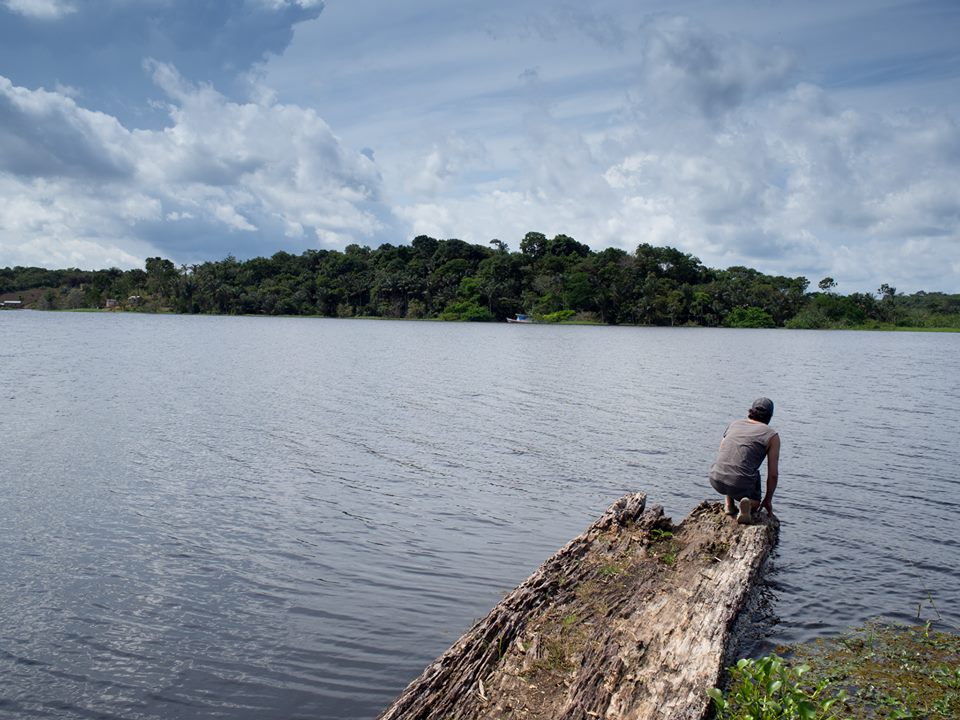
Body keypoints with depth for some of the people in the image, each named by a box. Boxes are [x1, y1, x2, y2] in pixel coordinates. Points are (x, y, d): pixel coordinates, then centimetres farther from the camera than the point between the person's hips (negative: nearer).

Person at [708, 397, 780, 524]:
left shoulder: (734, 424, 18)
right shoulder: (772, 436, 6)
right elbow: (773, 474, 7)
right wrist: (768, 499, 22)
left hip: (715, 480, 4)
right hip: (740, 484, -4)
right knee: (755, 504, 29)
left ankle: (729, 504, 23)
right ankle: (748, 504, -6)